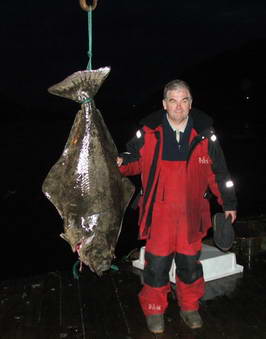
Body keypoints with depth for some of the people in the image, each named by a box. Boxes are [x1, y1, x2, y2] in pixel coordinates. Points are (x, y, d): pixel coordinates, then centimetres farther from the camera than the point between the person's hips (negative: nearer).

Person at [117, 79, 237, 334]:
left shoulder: (204, 133, -1)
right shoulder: (148, 132, -5)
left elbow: (218, 171, 7)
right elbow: (136, 159, 7)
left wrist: (228, 203, 11)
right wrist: (121, 162, -17)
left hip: (192, 213, 2)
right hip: (158, 212, -1)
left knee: (190, 262, 15)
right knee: (157, 264, 7)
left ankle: (189, 307, 38)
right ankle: (154, 310, 30)